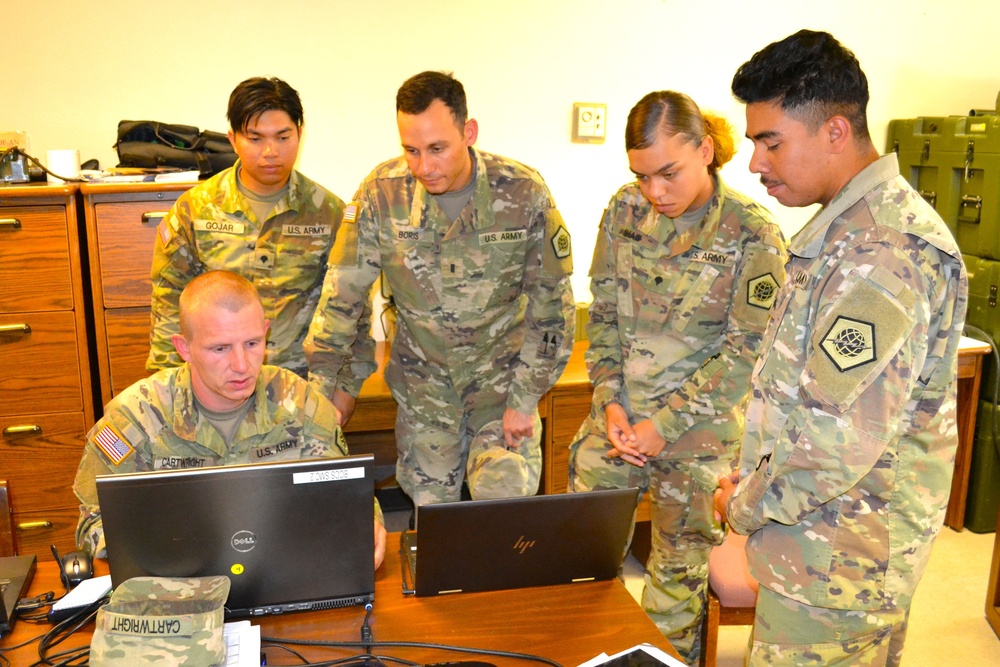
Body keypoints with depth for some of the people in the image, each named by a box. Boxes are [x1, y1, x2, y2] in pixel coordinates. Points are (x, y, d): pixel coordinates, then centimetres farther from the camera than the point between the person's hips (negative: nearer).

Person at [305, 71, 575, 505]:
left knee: (506, 503, -13)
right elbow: (342, 297, -6)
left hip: (502, 372, -1)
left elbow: (552, 303, -8)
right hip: (422, 382, 1)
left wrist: (526, 398, -10)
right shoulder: (381, 194, -12)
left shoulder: (523, 193, -14)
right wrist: (326, 387, -7)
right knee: (429, 508, 5)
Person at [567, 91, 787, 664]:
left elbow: (745, 353, -13)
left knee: (678, 574, 12)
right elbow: (603, 314, 5)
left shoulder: (752, 234, -13)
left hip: (699, 431, -4)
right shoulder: (626, 210, 0)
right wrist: (609, 402, -5)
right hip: (618, 420, 4)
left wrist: (665, 424, -14)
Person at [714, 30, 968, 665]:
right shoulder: (848, 227, 9)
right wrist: (753, 485, 10)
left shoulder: (882, 255, -24)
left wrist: (745, 507, -13)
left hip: (836, 564, -9)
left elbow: (839, 439, -28)